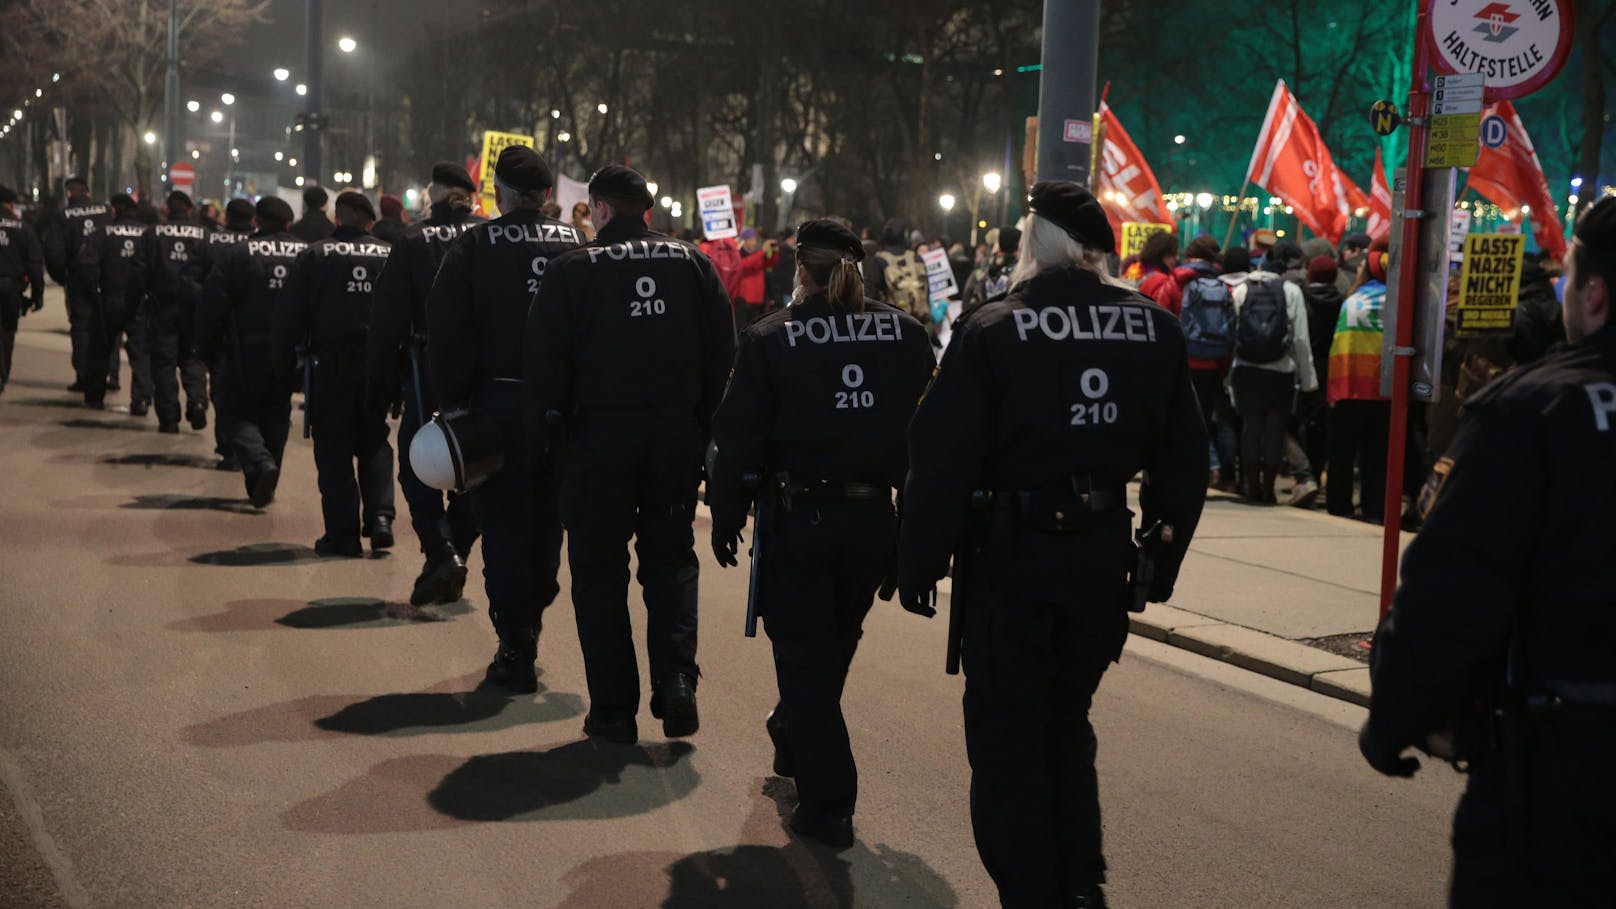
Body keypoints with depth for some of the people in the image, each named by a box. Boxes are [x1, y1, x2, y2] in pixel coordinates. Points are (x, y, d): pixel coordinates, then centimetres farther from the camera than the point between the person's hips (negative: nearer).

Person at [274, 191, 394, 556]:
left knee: (333, 447, 5)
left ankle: (343, 532, 4)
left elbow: (290, 314, -2)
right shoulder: (390, 256, 4)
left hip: (333, 362, -2)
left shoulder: (314, 255, -1)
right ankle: (380, 515, 0)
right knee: (374, 443, 17)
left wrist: (284, 366, 5)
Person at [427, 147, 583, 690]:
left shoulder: (473, 247, -5)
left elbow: (448, 333, -9)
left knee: (503, 524, 4)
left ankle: (516, 651, 3)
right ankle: (527, 624, 32)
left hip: (499, 405, -3)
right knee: (547, 519, 18)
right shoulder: (578, 244, 3)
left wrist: (451, 401, -2)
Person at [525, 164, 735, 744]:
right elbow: (724, 353, 5)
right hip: (678, 431, 3)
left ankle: (614, 708, 8)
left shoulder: (572, 270, -5)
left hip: (601, 434, -3)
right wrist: (704, 426, 12)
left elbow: (545, 363, -8)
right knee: (671, 555, 17)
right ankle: (676, 676, 0)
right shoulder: (692, 263, 5)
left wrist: (541, 434, 3)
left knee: (600, 569, 7)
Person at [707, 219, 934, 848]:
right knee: (835, 645, 23)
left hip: (797, 519, -4)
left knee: (805, 656, 6)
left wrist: (726, 518, 2)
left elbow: (739, 439, -8)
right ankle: (794, 743, 46)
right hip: (874, 518, 4)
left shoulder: (769, 341, -10)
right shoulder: (906, 335, -1)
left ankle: (827, 806, 4)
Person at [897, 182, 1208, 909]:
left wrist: (919, 567, -6)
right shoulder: (1157, 330, 1)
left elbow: (942, 462, -14)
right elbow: (1183, 459, 6)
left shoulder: (991, 332, -13)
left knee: (1007, 732, 7)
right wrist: (1160, 563, 14)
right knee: (1067, 721, 21)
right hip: (1103, 555, 5)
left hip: (1014, 555, -5)